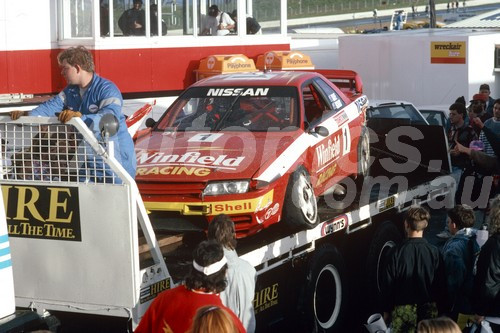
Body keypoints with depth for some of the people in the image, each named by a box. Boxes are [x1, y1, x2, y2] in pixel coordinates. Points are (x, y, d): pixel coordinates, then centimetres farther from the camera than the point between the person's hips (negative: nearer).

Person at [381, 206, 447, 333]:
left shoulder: (396, 252, -9)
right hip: (429, 310, 2)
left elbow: (388, 284, -4)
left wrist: (386, 310, 7)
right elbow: (441, 285, 2)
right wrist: (439, 308, 13)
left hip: (403, 309, -2)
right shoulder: (434, 252, -3)